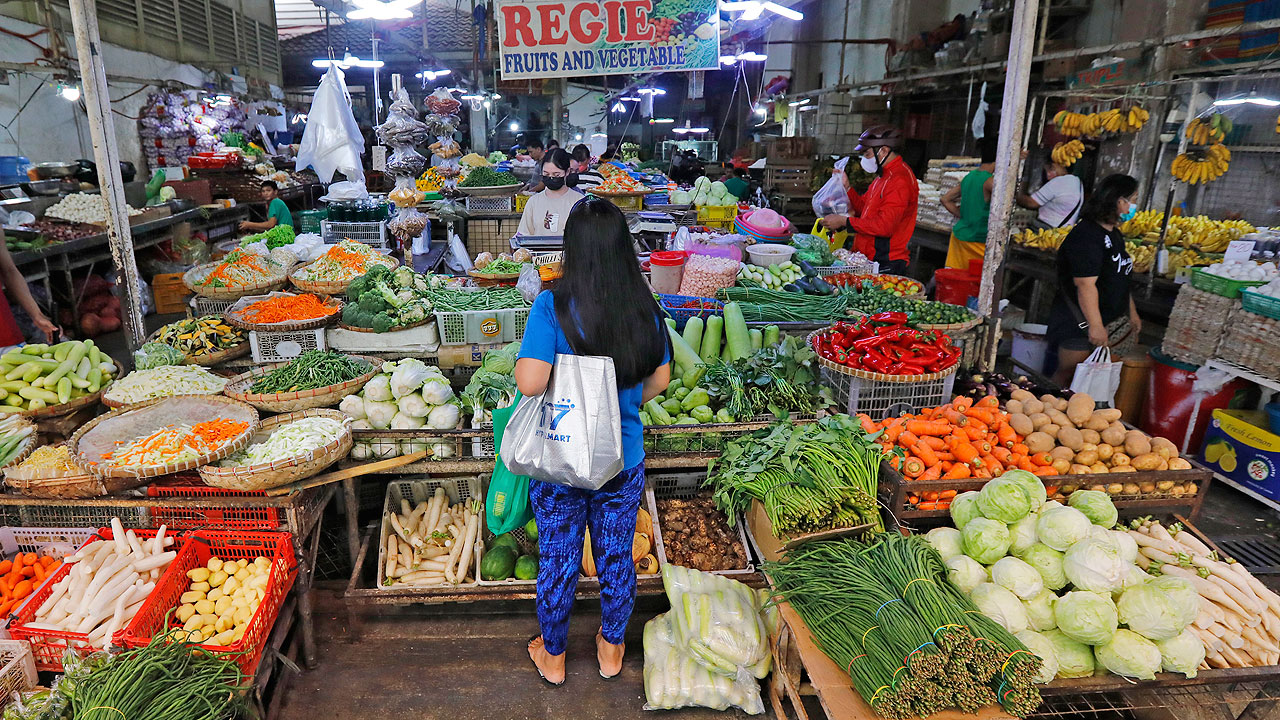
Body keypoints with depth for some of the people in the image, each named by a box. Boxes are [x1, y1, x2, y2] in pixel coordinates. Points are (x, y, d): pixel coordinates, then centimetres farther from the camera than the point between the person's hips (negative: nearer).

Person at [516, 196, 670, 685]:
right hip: (623, 461, 3)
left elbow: (529, 383, -28)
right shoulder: (644, 307, -8)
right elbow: (659, 380, 3)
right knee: (616, 558, 21)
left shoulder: (552, 306, -21)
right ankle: (611, 650, 43)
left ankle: (552, 656, 40)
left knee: (558, 563, 17)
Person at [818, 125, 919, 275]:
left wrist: (844, 222, -21)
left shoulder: (900, 181, -17)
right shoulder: (884, 175, 17)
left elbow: (884, 226, -25)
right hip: (869, 259, 9)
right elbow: (863, 207, 23)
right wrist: (847, 186, 10)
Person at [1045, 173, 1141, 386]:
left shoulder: (1114, 235, 15)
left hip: (1110, 322, 10)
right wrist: (1095, 326, -24)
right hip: (1080, 325, -9)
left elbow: (1120, 279, 25)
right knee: (1066, 376, -2)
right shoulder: (1086, 235, -18)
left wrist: (1132, 313, 26)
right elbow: (1085, 284, -23)